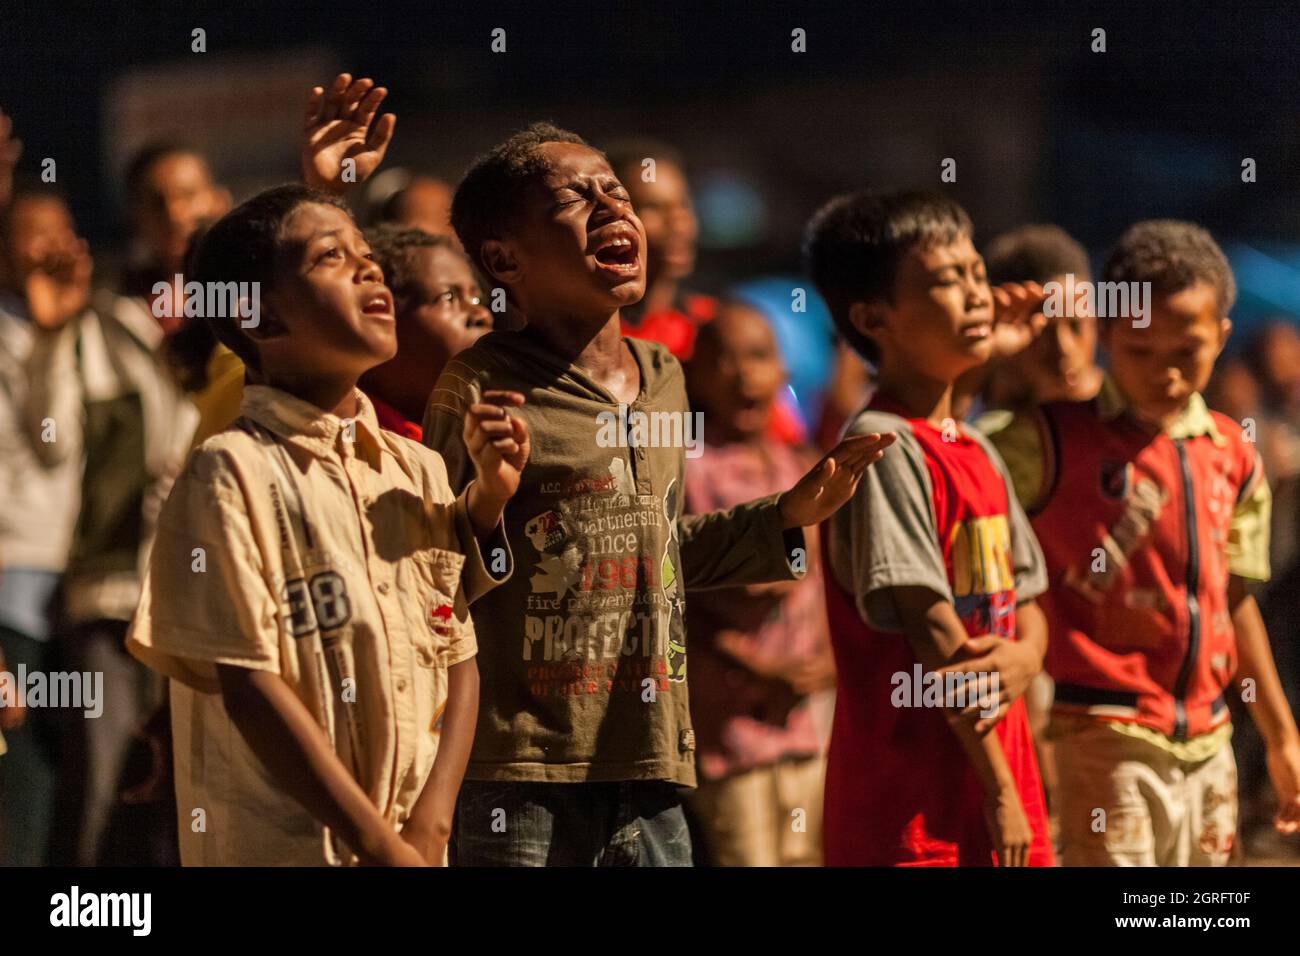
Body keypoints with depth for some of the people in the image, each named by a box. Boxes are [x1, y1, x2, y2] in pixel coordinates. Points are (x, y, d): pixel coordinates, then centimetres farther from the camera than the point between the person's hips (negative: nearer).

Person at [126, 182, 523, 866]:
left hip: (418, 843, 5)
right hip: (284, 850, -5)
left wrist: (429, 827, -6)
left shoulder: (419, 471, 10)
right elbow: (248, 684, -12)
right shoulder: (232, 472, -8)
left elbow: (460, 662, 8)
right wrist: (379, 843, -13)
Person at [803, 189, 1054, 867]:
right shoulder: (884, 449, -13)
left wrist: (1023, 657, -8)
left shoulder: (979, 454, 15)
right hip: (908, 812, -9)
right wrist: (1000, 793, -15)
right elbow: (934, 636, -16)